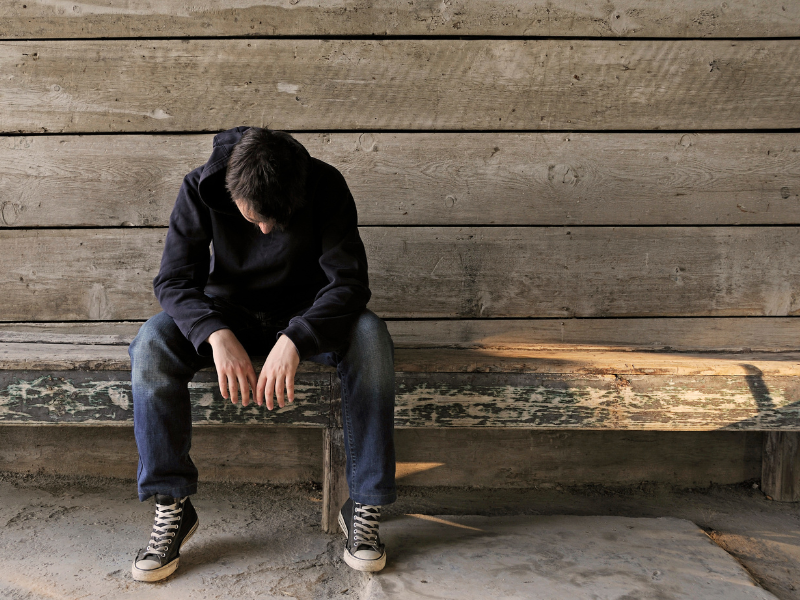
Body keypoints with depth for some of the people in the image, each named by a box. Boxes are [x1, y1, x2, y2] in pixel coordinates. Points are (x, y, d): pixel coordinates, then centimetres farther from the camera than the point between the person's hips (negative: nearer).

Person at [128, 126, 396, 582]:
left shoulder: (326, 185, -21)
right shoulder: (201, 189, -17)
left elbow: (350, 281, -26)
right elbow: (174, 281, -19)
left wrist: (294, 340, -42)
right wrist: (217, 335, -39)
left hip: (305, 313, -1)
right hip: (229, 314, 1)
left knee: (370, 336, -32)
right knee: (152, 343, -27)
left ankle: (365, 504, -21)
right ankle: (172, 506, -15)